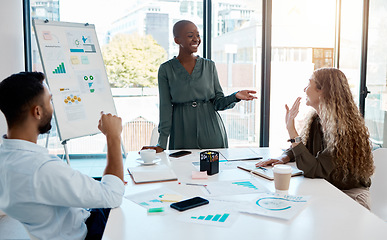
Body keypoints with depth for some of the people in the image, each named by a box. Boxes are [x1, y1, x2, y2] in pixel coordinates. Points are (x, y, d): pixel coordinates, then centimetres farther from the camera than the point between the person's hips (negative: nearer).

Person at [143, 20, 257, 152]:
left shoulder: (209, 65, 5)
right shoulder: (166, 69, -1)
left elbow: (218, 103, 6)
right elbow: (166, 108, -2)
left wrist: (235, 97, -14)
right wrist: (162, 144, -6)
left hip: (212, 134, 2)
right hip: (182, 135, -1)